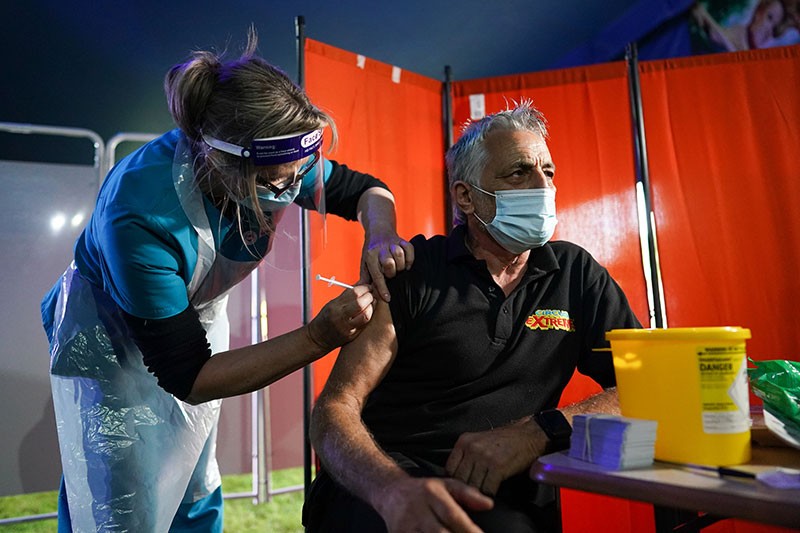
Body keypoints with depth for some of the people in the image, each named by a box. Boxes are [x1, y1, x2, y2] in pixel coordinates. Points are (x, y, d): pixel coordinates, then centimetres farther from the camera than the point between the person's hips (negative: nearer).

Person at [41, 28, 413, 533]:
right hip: (108, 337, -4)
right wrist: (317, 338, -40)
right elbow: (187, 375, -32)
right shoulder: (140, 216, -38)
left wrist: (381, 235, -30)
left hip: (194, 320, 5)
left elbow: (364, 189, -6)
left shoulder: (273, 161, -24)